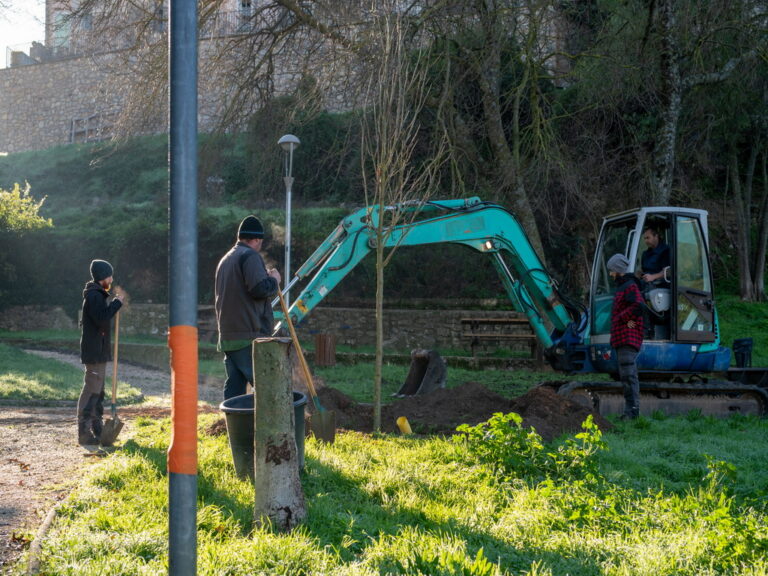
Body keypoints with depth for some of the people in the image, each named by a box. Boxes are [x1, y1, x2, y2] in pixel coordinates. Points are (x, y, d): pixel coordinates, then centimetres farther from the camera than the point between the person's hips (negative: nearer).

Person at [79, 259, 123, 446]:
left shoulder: (97, 295, 18)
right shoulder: (94, 295, -15)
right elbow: (102, 318, -26)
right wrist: (116, 303, -18)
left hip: (99, 351, 11)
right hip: (94, 352, -11)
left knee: (98, 391, 15)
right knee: (91, 391, -10)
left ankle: (97, 430, 23)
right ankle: (84, 433, -9)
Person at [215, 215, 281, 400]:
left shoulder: (225, 259, 22)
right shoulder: (250, 256, -8)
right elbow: (260, 288, -22)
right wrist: (274, 279, -1)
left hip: (228, 335, 9)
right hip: (249, 336, -9)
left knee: (234, 387, 8)